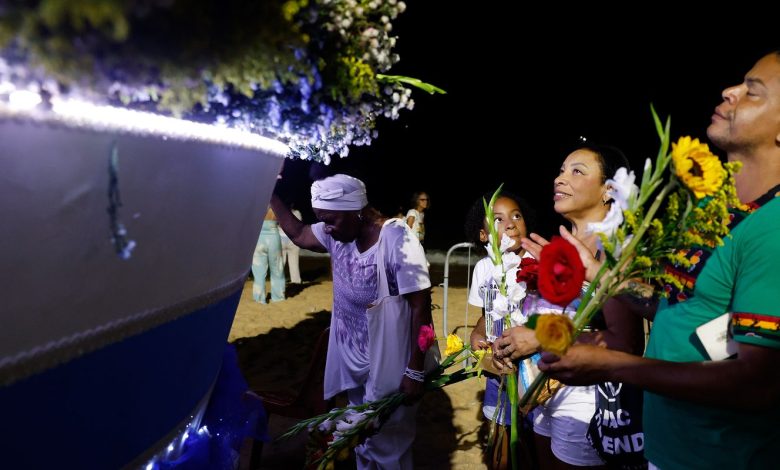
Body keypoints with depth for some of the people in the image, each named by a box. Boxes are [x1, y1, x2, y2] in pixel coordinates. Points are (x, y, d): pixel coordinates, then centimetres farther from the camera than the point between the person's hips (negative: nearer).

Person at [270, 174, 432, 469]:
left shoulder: (398, 241, -25)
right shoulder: (338, 232, -5)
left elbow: (421, 309, -23)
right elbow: (298, 235, 13)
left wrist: (415, 372, -20)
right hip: (351, 357, 7)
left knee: (387, 442, 11)